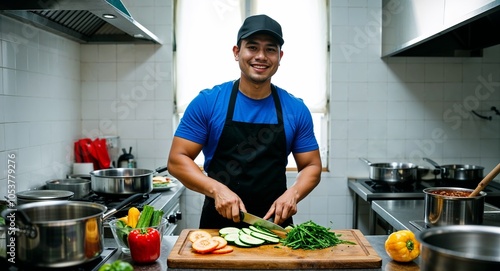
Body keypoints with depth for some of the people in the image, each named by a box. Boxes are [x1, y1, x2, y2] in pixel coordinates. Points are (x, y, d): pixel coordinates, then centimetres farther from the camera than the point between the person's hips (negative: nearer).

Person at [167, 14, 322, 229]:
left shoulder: (296, 109, -1)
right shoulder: (207, 102, -7)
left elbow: (312, 166, 5)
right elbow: (177, 159, -6)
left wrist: (292, 194, -14)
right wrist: (217, 189, -21)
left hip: (275, 223, 2)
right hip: (218, 222, -1)